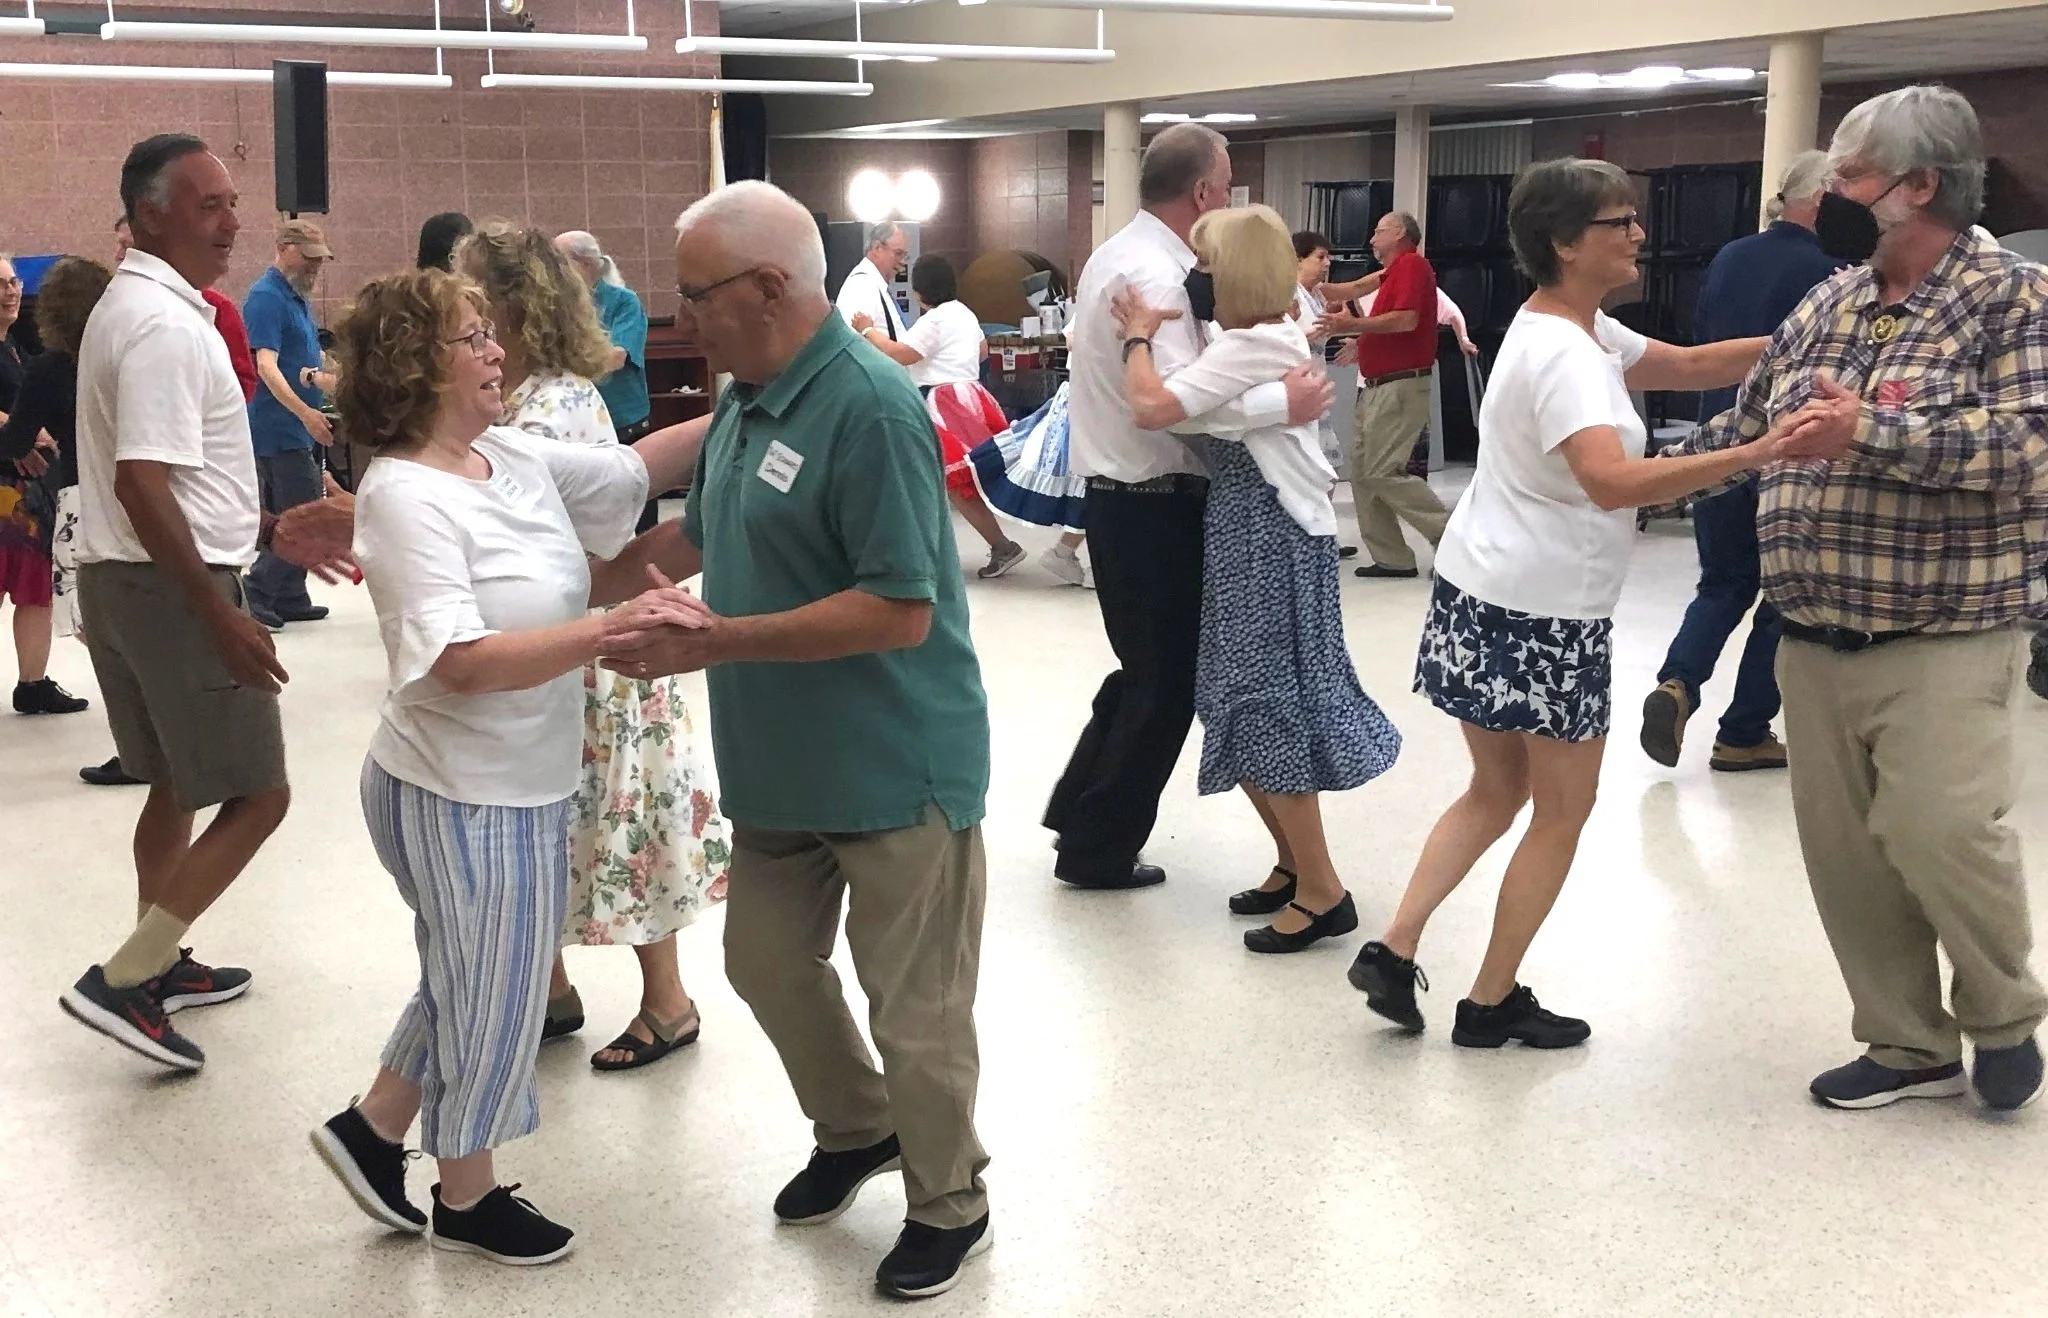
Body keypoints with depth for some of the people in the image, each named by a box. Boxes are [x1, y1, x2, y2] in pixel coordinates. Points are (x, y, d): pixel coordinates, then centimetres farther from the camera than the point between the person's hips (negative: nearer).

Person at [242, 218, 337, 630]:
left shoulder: (297, 296, 16)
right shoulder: (266, 298, -14)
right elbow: (266, 367, -25)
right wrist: (306, 413, -34)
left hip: (293, 430, 10)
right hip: (280, 427, -10)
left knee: (285, 518, 14)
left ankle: (290, 599, 21)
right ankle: (255, 597, -9)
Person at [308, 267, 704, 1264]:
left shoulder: (515, 456, 2)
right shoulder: (405, 497, -22)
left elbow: (636, 469, 9)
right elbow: (459, 660, -31)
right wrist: (599, 632, -38)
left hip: (523, 783, 8)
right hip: (462, 796, -8)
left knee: (478, 983, 24)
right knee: (492, 993, 9)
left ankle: (371, 1130, 42)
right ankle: (466, 1200, 30)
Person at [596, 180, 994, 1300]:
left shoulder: (871, 411, -23)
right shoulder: (745, 401, 5)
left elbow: (901, 610, -27)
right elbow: (700, 536, 20)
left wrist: (718, 641, -27)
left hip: (894, 771, -9)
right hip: (781, 766, 9)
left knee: (914, 1008, 6)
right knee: (766, 962, 20)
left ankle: (948, 1205, 28)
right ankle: (856, 1133, 44)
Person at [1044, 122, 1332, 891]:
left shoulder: (1121, 254, 12)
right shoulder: (1155, 274, -21)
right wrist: (1284, 403, -27)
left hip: (1126, 494, 10)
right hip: (1152, 504, -10)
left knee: (1148, 669, 21)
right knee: (1165, 682, 2)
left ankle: (1080, 812, 30)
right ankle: (1098, 849, 11)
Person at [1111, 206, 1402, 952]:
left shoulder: (1250, 345, -19)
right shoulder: (1280, 334, 13)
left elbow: (1152, 407, -27)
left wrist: (1139, 337, -12)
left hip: (1268, 535, -10)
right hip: (1260, 529, 10)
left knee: (1265, 706, -6)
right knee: (1253, 701, 14)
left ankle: (1321, 891, 0)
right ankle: (1294, 863, 23)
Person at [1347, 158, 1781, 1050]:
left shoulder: (1572, 330, 11)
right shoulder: (1565, 356, -21)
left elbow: (1689, 366, 16)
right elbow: (1612, 481, -37)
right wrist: (1751, 457, -43)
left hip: (1485, 597, 9)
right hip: (1543, 613, -9)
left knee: (1496, 792, 20)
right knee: (1563, 810, 7)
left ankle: (1393, 949, 11)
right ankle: (1491, 1003, 15)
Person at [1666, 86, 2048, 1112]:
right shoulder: (1824, 307, 11)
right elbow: (1748, 426, 21)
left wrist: (1871, 435, -27)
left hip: (1940, 639, -6)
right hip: (1814, 640, 6)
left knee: (1940, 834, -13)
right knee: (1844, 852, 8)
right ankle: (1910, 1044, 24)